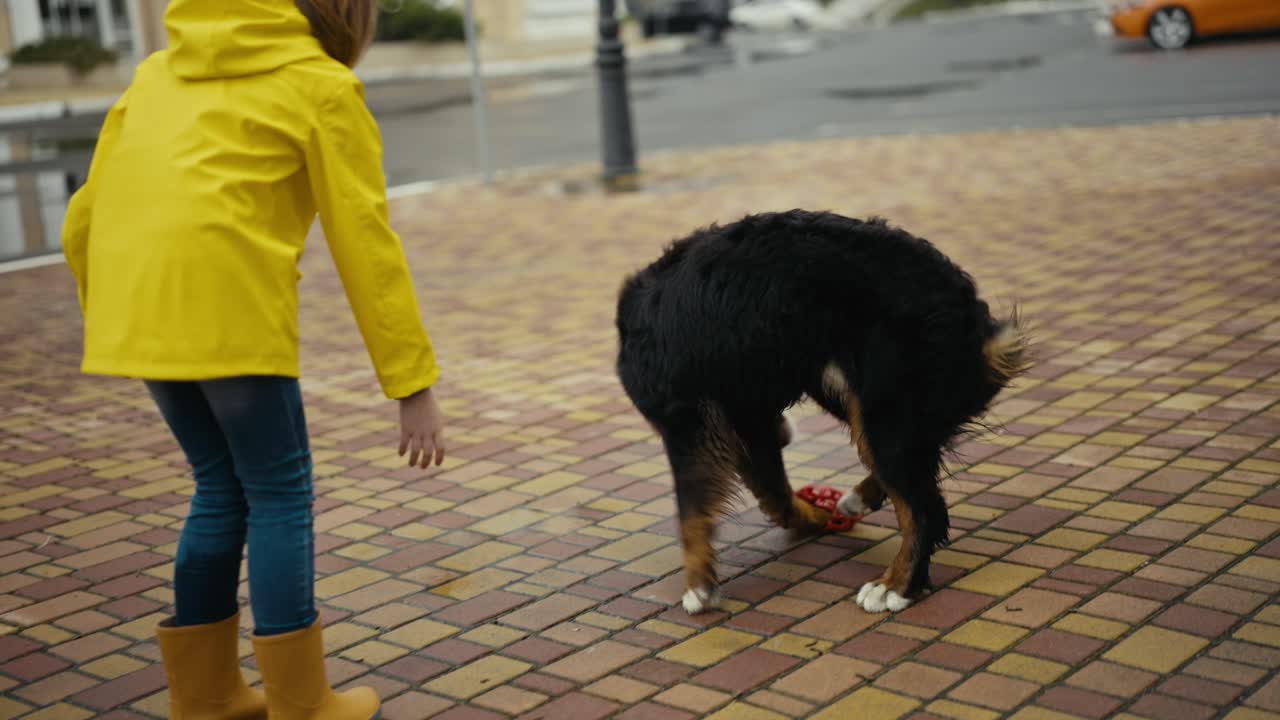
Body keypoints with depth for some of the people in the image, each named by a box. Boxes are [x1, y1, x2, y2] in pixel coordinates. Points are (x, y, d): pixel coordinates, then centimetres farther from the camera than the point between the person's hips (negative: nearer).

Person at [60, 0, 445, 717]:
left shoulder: (163, 70, 23)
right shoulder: (324, 88, 5)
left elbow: (86, 221, 20)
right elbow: (368, 248, -1)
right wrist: (416, 384, 0)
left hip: (137, 307, 7)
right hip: (230, 313, -6)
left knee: (223, 487, 19)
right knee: (281, 496, 7)